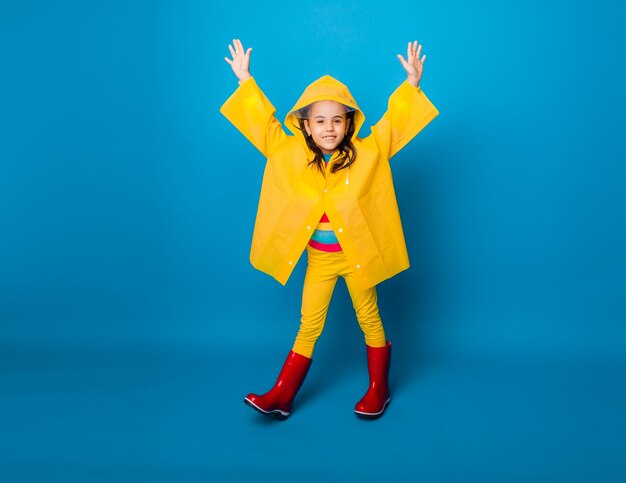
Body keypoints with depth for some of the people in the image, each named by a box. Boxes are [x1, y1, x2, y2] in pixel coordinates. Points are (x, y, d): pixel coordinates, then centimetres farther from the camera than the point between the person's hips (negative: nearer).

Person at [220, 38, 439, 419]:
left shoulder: (367, 153, -8)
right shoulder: (292, 155, -3)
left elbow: (395, 123, -8)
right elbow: (264, 124, 3)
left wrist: (412, 84, -16)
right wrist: (245, 81, 2)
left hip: (357, 255, -2)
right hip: (318, 259, 2)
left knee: (370, 321, 12)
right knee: (309, 326, 8)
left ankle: (379, 390, 27)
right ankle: (282, 396, 14)